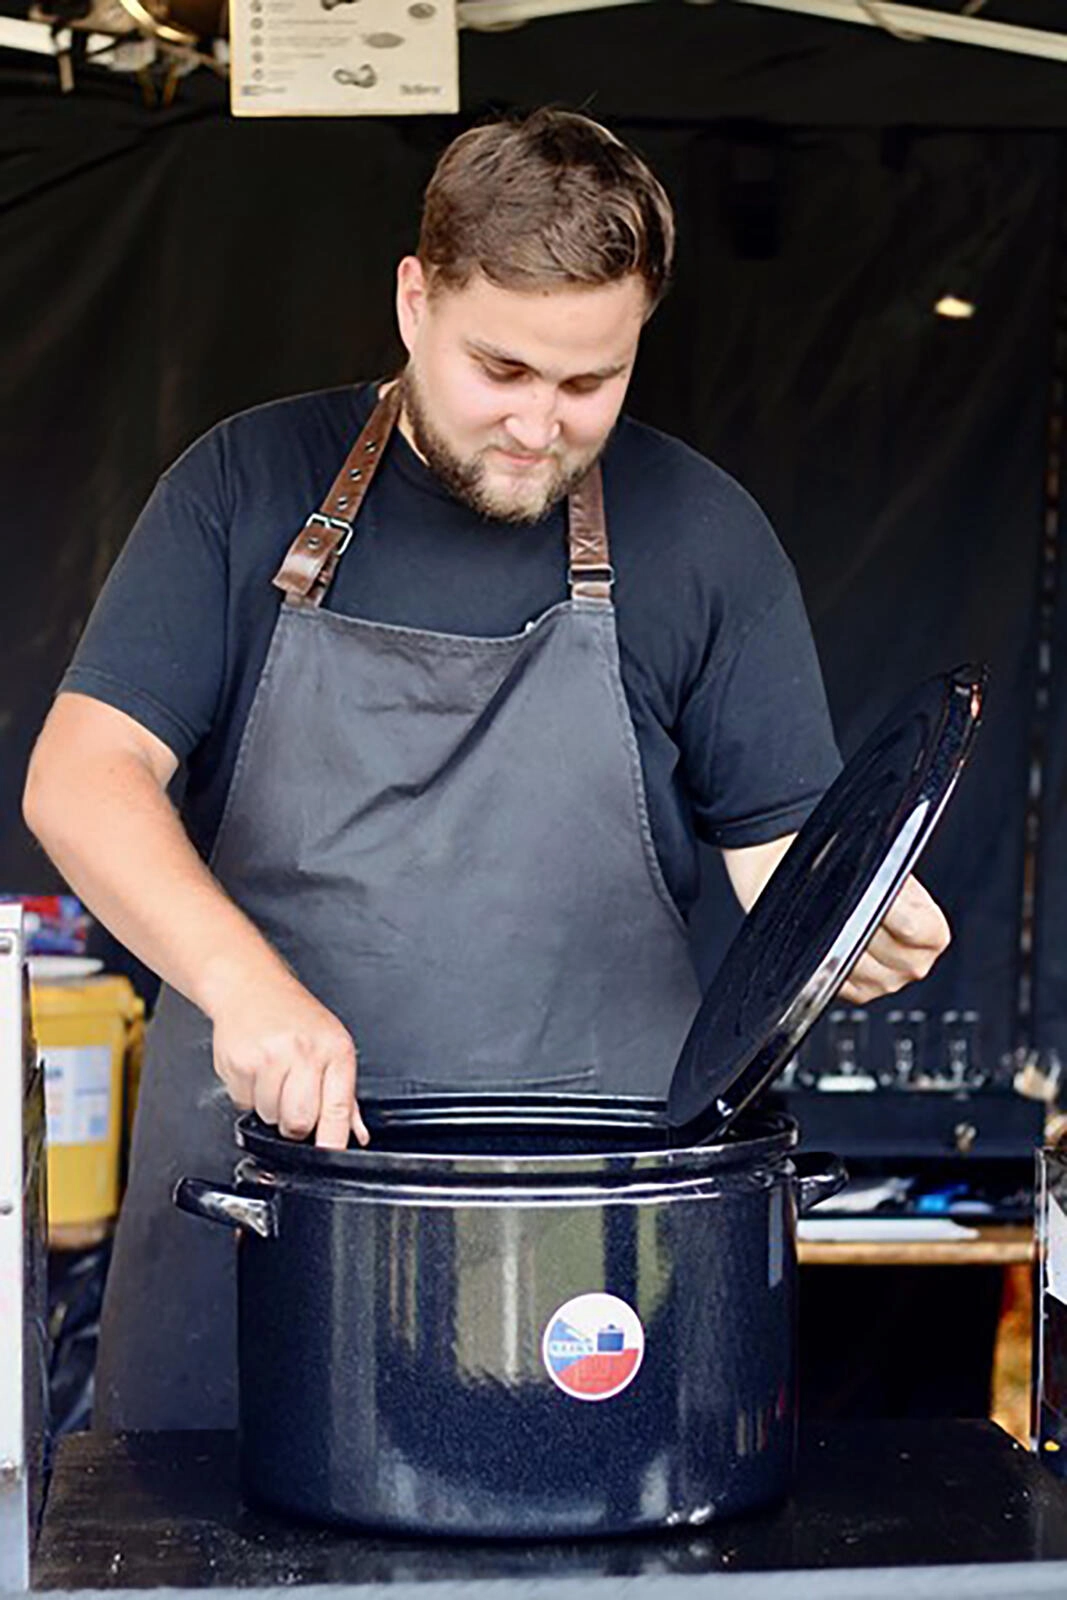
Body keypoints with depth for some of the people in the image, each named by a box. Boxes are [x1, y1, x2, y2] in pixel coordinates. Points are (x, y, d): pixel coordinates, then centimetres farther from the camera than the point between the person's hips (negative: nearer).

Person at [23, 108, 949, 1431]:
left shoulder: (701, 532, 4)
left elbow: (780, 842, 6)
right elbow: (81, 775, -6)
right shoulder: (249, 486, 2)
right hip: (256, 1171, 0)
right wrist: (243, 977, -22)